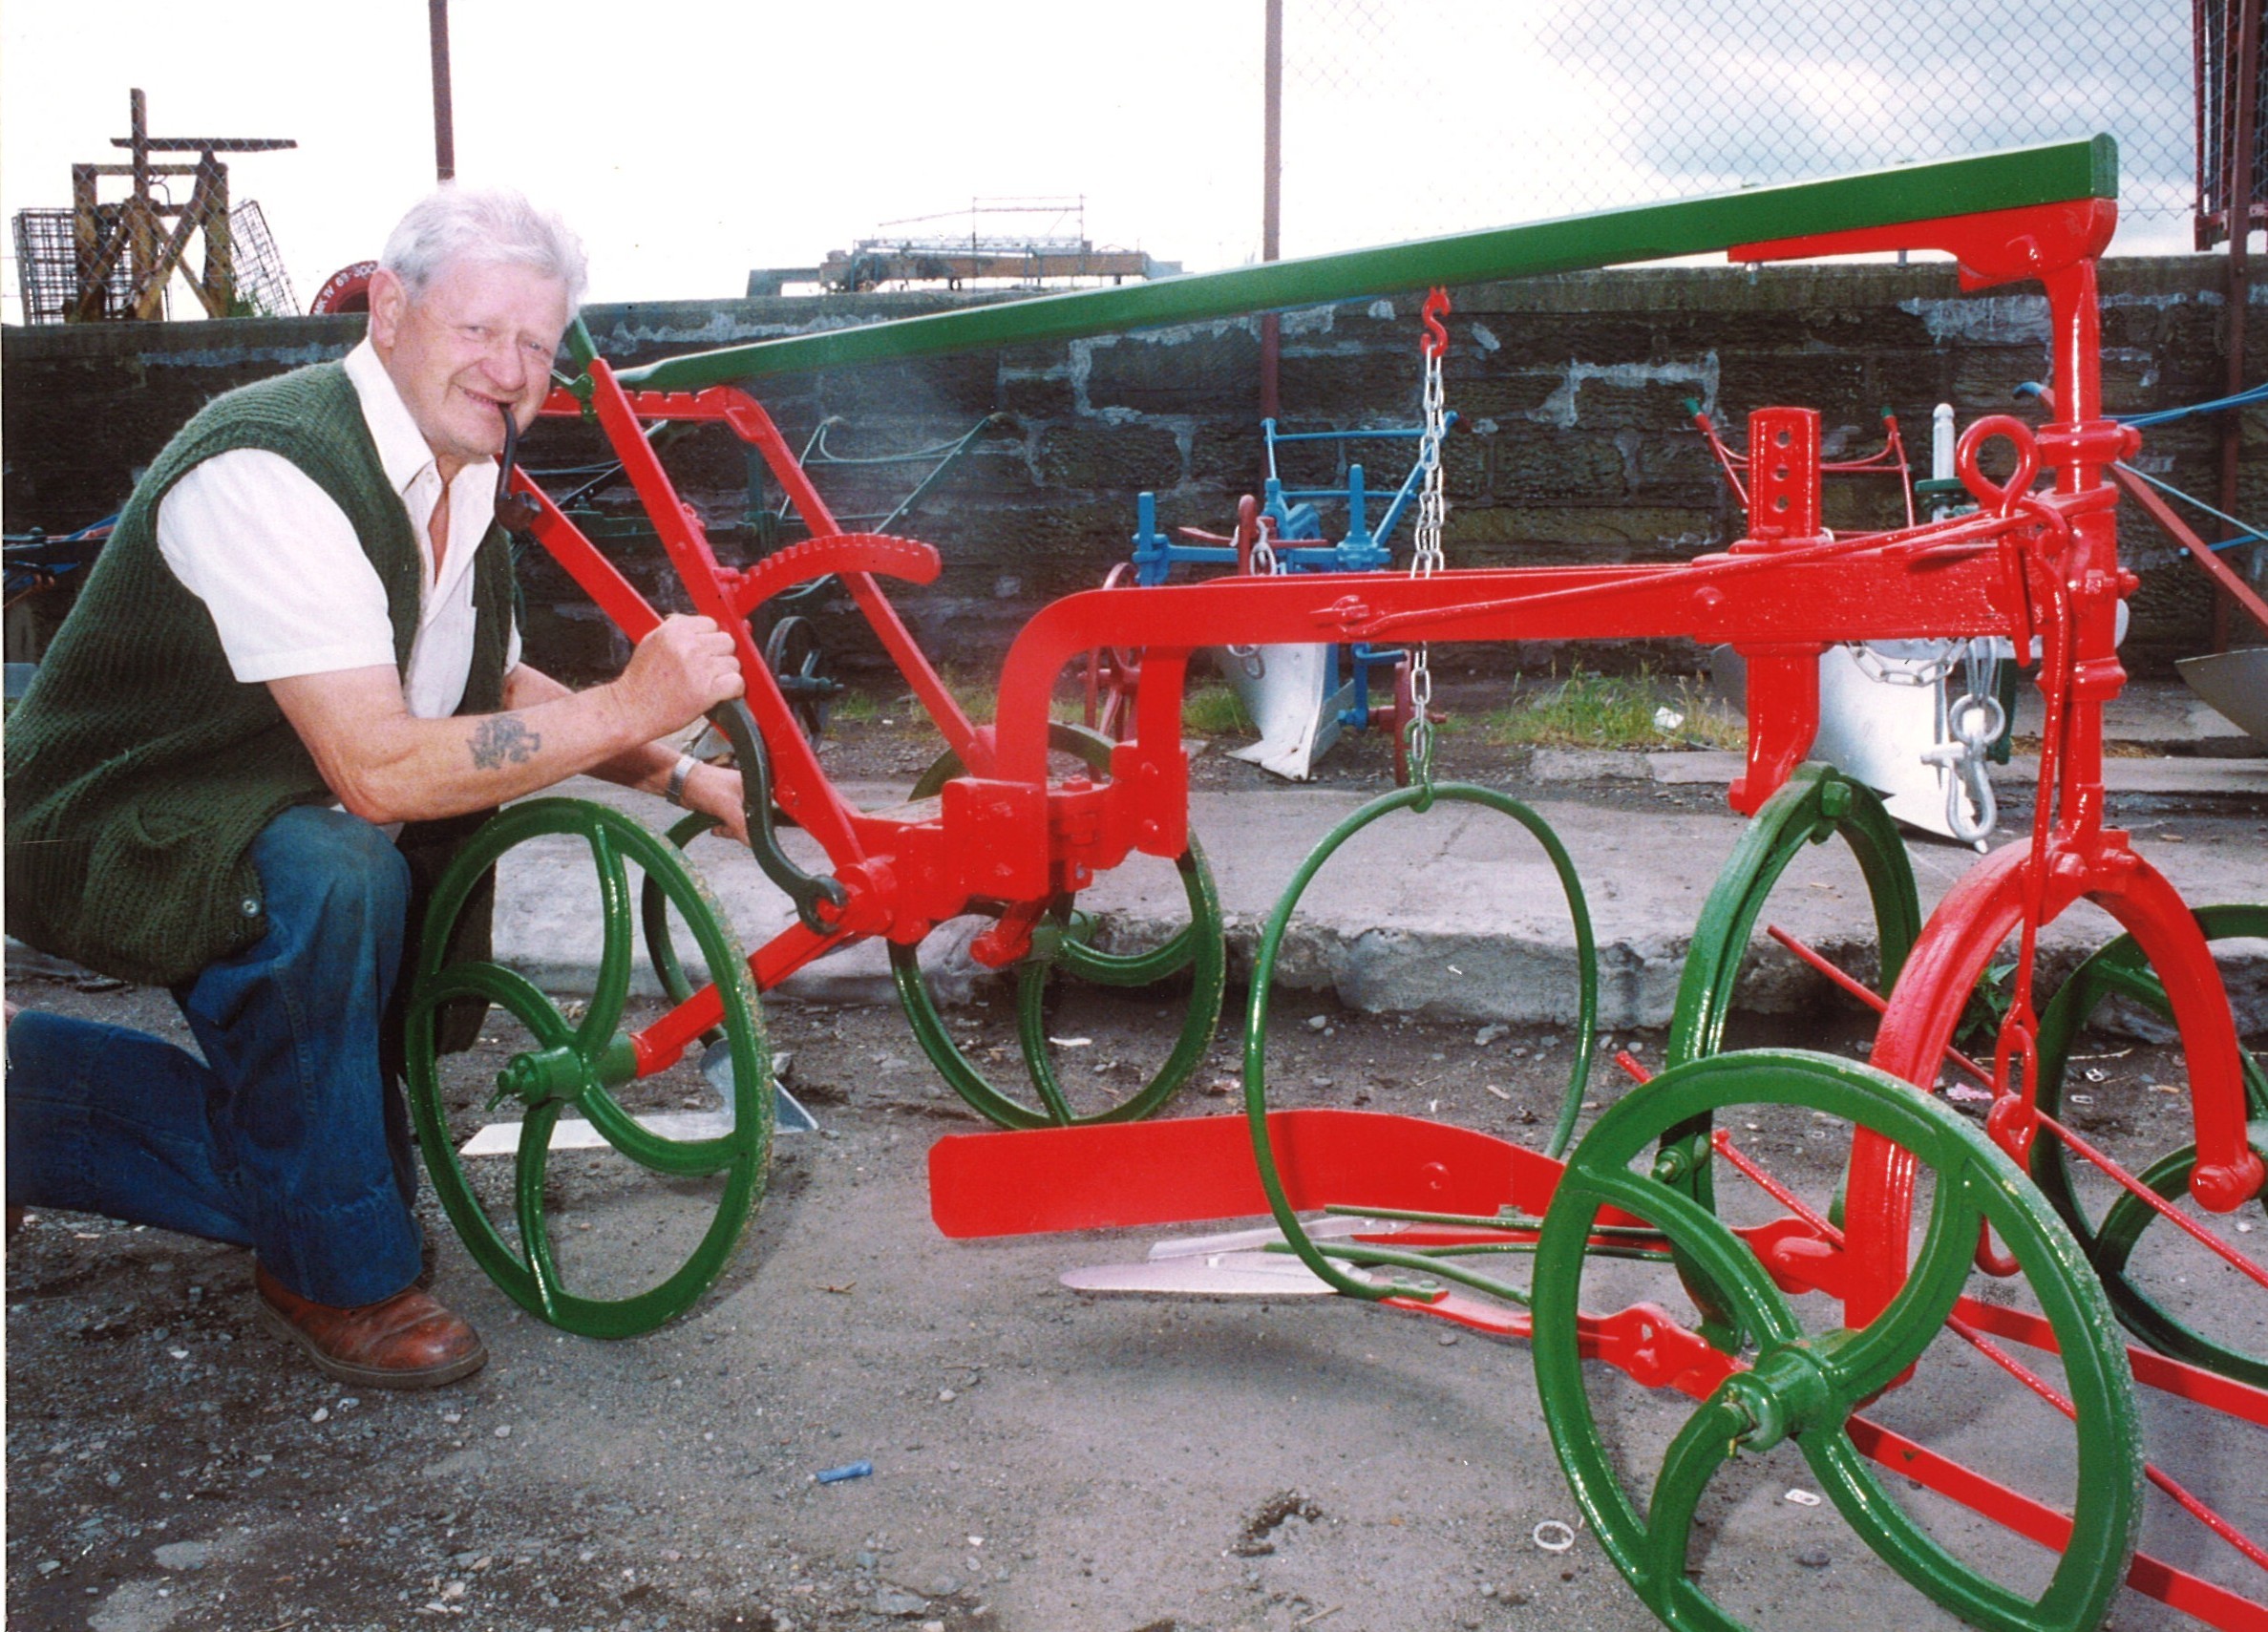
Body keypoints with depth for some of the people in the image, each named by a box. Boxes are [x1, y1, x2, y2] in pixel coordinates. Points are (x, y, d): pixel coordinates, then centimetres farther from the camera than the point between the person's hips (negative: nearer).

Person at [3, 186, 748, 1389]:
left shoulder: (460, 479, 1)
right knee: (334, 877, -40)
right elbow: (381, 768, -36)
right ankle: (338, 1277, -19)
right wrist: (625, 709, -33)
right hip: (106, 839, -9)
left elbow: (501, 688, 15)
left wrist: (678, 775, 4)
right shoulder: (271, 471, -29)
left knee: (293, 1174, 11)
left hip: (262, 841, 9)